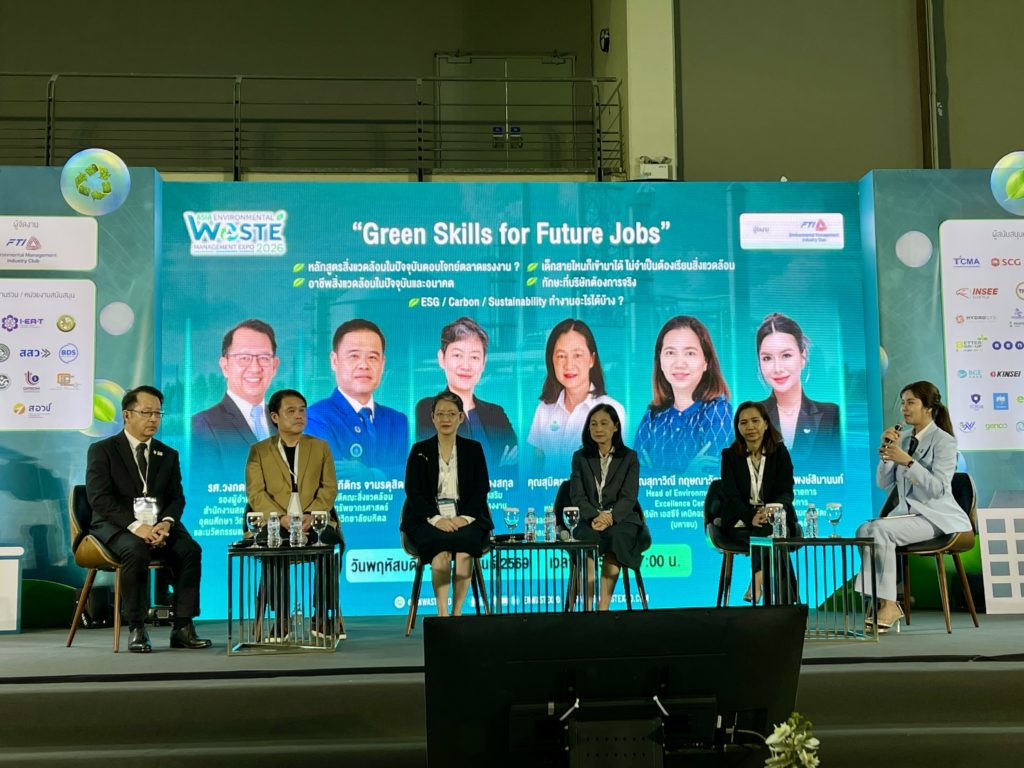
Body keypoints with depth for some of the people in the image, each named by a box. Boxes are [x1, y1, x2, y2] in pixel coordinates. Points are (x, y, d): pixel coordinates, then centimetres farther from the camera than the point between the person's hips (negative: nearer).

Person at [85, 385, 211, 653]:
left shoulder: (168, 455, 17)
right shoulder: (102, 450, 3)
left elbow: (177, 498, 9)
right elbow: (99, 499, -9)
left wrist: (166, 523, -15)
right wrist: (135, 525, -22)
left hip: (159, 527, 4)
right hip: (117, 526, -4)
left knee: (190, 549, -26)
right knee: (136, 550, -37)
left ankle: (182, 628, -22)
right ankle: (136, 629, -26)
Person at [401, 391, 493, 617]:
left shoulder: (473, 449, 13)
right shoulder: (420, 451, 11)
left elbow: (482, 489, 7)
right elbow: (413, 492, 3)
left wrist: (464, 517, -10)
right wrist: (436, 518, -13)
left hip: (466, 518, 1)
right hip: (429, 519, 0)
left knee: (464, 548, -33)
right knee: (441, 549, -34)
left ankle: (457, 613, -28)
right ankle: (442, 613, -32)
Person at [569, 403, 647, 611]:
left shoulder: (629, 457, 9)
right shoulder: (580, 457, 13)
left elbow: (628, 497, -1)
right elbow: (577, 496, 2)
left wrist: (610, 517, -22)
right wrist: (595, 516, -19)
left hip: (621, 518, 0)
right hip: (589, 519, 1)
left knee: (616, 536, -36)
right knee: (587, 536, -35)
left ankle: (604, 607, -37)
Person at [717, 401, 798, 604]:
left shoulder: (780, 453, 7)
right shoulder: (730, 455, 5)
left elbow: (786, 491, -3)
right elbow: (731, 496, -5)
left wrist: (770, 511, -27)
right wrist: (751, 517, -27)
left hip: (775, 518, 1)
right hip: (741, 522, -1)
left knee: (770, 533, -36)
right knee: (767, 535, -34)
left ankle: (759, 580, -32)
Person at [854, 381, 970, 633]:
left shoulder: (944, 441, -6)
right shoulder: (904, 439, 12)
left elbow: (937, 488, -18)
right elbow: (883, 483, 10)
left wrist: (908, 461, -26)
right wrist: (886, 453, -5)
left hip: (936, 516, -6)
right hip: (907, 512, 6)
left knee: (879, 530, -29)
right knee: (864, 530, -21)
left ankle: (888, 605, -25)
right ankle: (883, 602, -19)